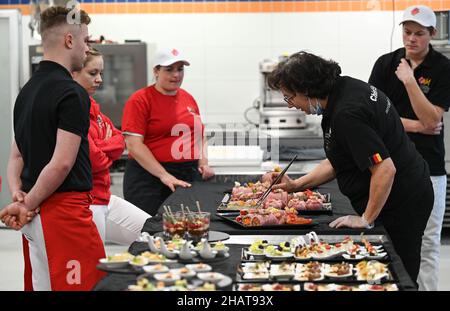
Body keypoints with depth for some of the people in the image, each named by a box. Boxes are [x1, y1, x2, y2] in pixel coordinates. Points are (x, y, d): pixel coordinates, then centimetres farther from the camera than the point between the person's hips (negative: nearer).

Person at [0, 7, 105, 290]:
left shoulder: (27, 90, 15)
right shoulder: (72, 93, -13)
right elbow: (62, 163, -19)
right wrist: (27, 205, -9)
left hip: (36, 215, 9)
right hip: (63, 211, -9)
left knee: (41, 285, 13)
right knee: (88, 285, -6)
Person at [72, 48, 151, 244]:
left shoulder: (91, 105, 12)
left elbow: (119, 142, 9)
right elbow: (93, 159, -22)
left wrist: (99, 148, -10)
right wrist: (107, 157, 0)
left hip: (104, 197, 10)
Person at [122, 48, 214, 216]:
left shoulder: (188, 98, 15)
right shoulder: (140, 100, -4)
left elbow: (199, 135, 25)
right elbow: (134, 145, -13)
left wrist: (203, 162, 6)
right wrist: (164, 175, -19)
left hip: (190, 176, 5)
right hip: (149, 177, -5)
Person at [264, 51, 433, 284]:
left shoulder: (347, 114, -25)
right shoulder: (345, 89, 7)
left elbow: (385, 169, -28)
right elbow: (339, 162, 16)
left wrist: (366, 219, -17)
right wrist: (296, 185, 11)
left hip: (400, 204, -10)